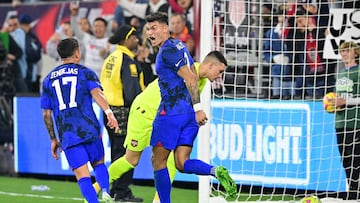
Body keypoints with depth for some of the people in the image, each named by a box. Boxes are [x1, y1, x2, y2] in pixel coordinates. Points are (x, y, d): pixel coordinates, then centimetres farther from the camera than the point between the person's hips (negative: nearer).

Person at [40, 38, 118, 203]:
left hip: (66, 134, 1)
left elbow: (46, 114, 18)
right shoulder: (85, 72, 11)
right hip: (89, 128, -1)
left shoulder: (48, 79, 19)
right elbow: (96, 93, -11)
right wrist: (108, 112, -24)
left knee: (82, 174, 0)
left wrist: (53, 139, 25)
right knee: (98, 163, 15)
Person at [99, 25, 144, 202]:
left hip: (109, 109, 9)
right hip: (124, 112, -9)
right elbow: (133, 90, -19)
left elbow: (103, 85, 17)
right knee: (126, 153, -5)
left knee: (116, 152, 15)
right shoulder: (127, 61, -14)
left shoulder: (110, 59, 14)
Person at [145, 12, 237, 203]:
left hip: (172, 110, -9)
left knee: (158, 160, 3)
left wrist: (197, 108, -23)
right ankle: (216, 171, -20)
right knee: (182, 163, 4)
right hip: (188, 111, 9)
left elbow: (190, 78, -19)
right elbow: (193, 76, 23)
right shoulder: (178, 45, 18)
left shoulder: (168, 50, -11)